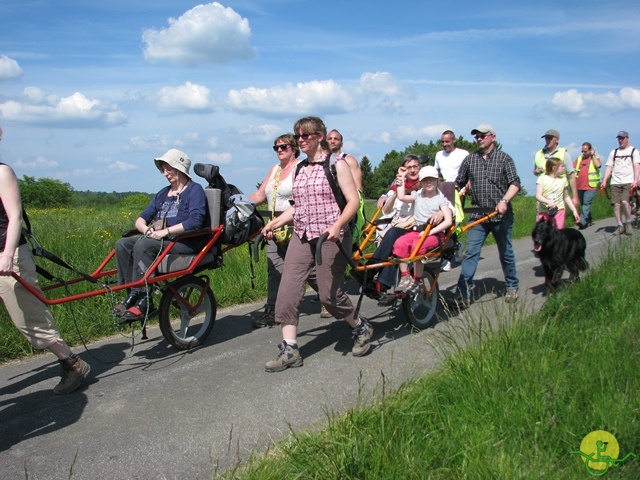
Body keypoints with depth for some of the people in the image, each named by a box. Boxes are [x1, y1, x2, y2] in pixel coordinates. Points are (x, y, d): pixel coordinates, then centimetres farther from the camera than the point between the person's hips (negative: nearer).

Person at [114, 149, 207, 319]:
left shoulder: (195, 190, -2)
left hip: (187, 243, -7)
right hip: (163, 241, 8)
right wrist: (147, 229, -9)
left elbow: (195, 221, -18)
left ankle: (144, 302, -27)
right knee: (123, 244, -13)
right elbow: (140, 219, 15)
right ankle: (132, 295, -14)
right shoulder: (163, 193, 20)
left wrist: (165, 231, -21)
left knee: (144, 245, -31)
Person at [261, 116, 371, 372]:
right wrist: (274, 223, 9)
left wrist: (337, 225, -25)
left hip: (330, 237, -6)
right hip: (301, 236, 6)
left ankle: (361, 329, 25)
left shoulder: (336, 164, -4)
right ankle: (289, 349, 0)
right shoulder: (300, 168, 15)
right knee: (288, 291, -6)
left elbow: (353, 201, -10)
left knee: (330, 294, -2)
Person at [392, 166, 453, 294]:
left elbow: (448, 221, -7)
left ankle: (417, 281, -20)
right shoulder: (418, 196, 16)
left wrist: (430, 231, -17)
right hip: (417, 231, 4)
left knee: (417, 246, -35)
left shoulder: (441, 199, 5)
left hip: (435, 233, -4)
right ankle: (405, 277, -21)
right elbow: (401, 197, -2)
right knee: (399, 243, -27)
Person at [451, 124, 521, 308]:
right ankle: (463, 294, -9)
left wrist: (504, 201, -24)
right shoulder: (470, 159, 8)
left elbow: (515, 183, -8)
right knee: (470, 253, -7)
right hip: (478, 216, 2)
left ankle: (512, 287, 31)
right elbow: (458, 184, 12)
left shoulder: (504, 158, 0)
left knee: (506, 253, 12)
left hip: (501, 215, -1)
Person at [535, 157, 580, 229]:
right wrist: (548, 201, -32)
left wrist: (574, 210, 11)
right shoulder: (542, 178, -7)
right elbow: (538, 196, -14)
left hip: (559, 210, 2)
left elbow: (566, 197, 14)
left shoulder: (563, 179, 4)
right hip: (544, 211, -2)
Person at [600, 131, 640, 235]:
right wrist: (604, 181, -1)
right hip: (615, 182, 3)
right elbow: (609, 167, 12)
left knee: (624, 202, -20)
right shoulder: (613, 152, 18)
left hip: (628, 182, -3)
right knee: (616, 204, -6)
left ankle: (628, 223, 1)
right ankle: (620, 226, 5)